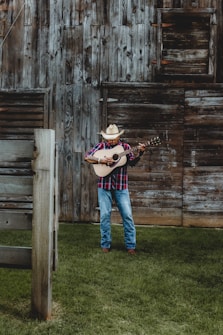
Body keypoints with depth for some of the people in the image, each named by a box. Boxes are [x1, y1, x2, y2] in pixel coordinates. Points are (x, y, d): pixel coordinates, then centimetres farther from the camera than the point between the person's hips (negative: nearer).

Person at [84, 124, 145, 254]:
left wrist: (139, 153, -22)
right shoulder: (101, 146, 4)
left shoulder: (125, 147, 5)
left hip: (121, 187, 0)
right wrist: (100, 160, -15)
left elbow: (132, 162, -5)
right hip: (104, 186, 0)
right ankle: (105, 244, 16)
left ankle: (131, 245, 9)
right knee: (105, 215, 3)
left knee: (128, 215, -1)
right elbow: (87, 157, -2)